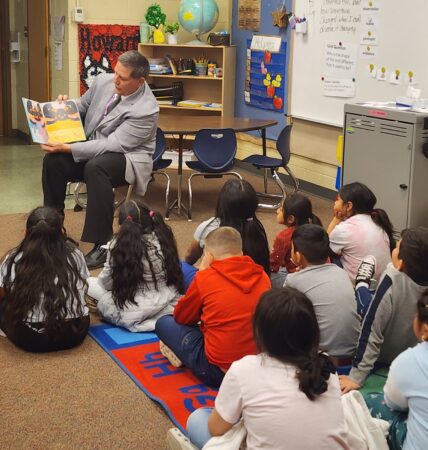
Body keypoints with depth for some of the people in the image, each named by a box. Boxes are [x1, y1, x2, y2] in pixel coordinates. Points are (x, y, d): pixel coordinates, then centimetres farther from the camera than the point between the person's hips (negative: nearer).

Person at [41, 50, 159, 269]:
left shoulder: (146, 109, -24)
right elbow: (83, 106, 16)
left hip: (127, 156, -6)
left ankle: (103, 244, -30)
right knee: (53, 160, -20)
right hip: (92, 146, 6)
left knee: (95, 167, -38)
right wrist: (66, 105, -8)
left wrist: (68, 148, -31)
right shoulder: (103, 81, -4)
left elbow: (112, 145, -27)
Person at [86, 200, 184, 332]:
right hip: (169, 305, 5)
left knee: (89, 283, 11)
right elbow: (174, 271, 7)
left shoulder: (119, 245, -15)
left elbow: (106, 283, -4)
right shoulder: (164, 237, -3)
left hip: (134, 314, -4)